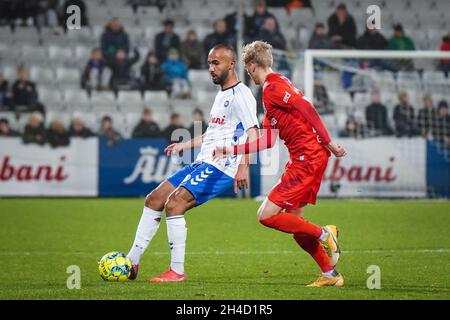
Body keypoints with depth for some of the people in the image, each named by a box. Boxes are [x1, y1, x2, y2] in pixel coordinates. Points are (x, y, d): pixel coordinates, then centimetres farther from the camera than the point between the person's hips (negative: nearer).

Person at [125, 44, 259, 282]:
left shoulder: (240, 94, -9)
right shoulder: (221, 95, 22)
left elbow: (253, 133, -18)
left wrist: (243, 166, -28)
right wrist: (184, 146, 31)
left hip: (220, 167, -10)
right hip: (202, 164, 10)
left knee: (174, 204, -22)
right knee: (154, 199, 6)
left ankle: (177, 271, -18)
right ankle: (131, 263, 8)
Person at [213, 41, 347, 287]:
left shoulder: (272, 86, -9)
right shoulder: (274, 87, 22)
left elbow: (307, 108, -21)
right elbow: (267, 141, 23)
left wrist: (328, 142, -22)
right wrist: (230, 151, 26)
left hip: (307, 159, -10)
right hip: (306, 158, 10)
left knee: (266, 216, -11)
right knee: (292, 221, 13)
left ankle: (323, 234, -6)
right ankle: (330, 274, 15)